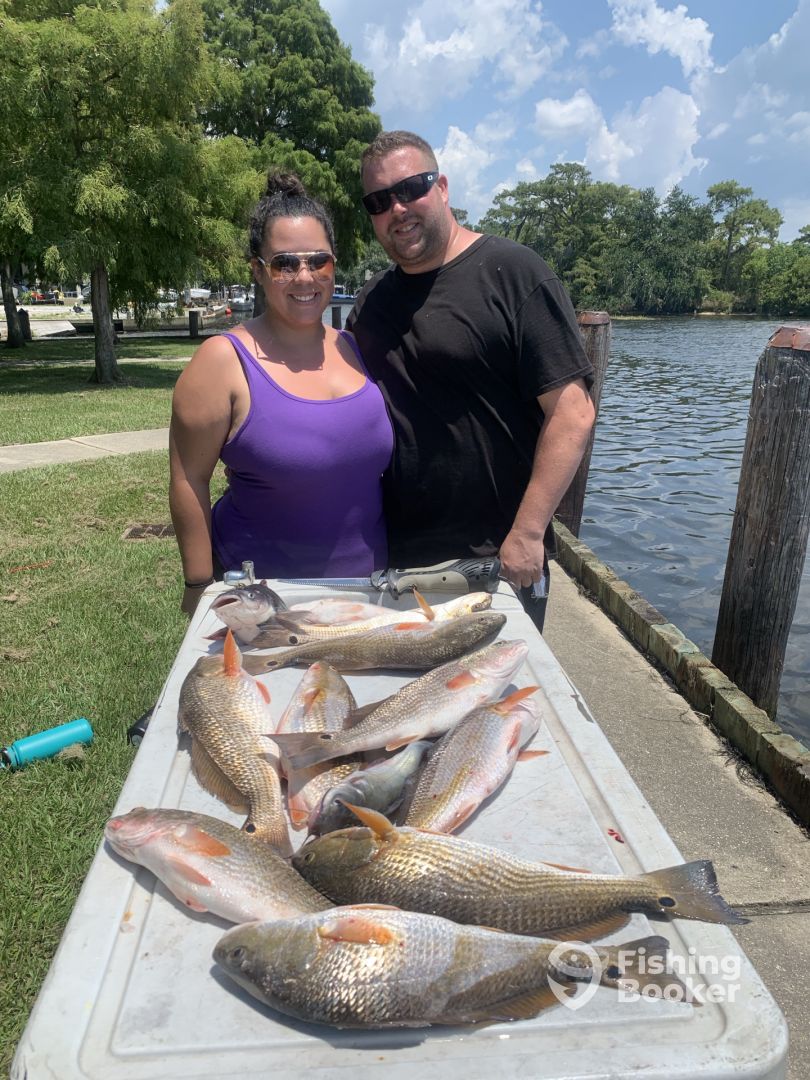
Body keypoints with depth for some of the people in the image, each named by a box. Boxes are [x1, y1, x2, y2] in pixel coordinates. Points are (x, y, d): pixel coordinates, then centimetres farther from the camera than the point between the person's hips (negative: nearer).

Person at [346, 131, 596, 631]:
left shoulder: (512, 272, -8)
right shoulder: (371, 302, 10)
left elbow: (572, 412, -14)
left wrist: (527, 533, -18)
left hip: (497, 558, -5)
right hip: (394, 557, 6)